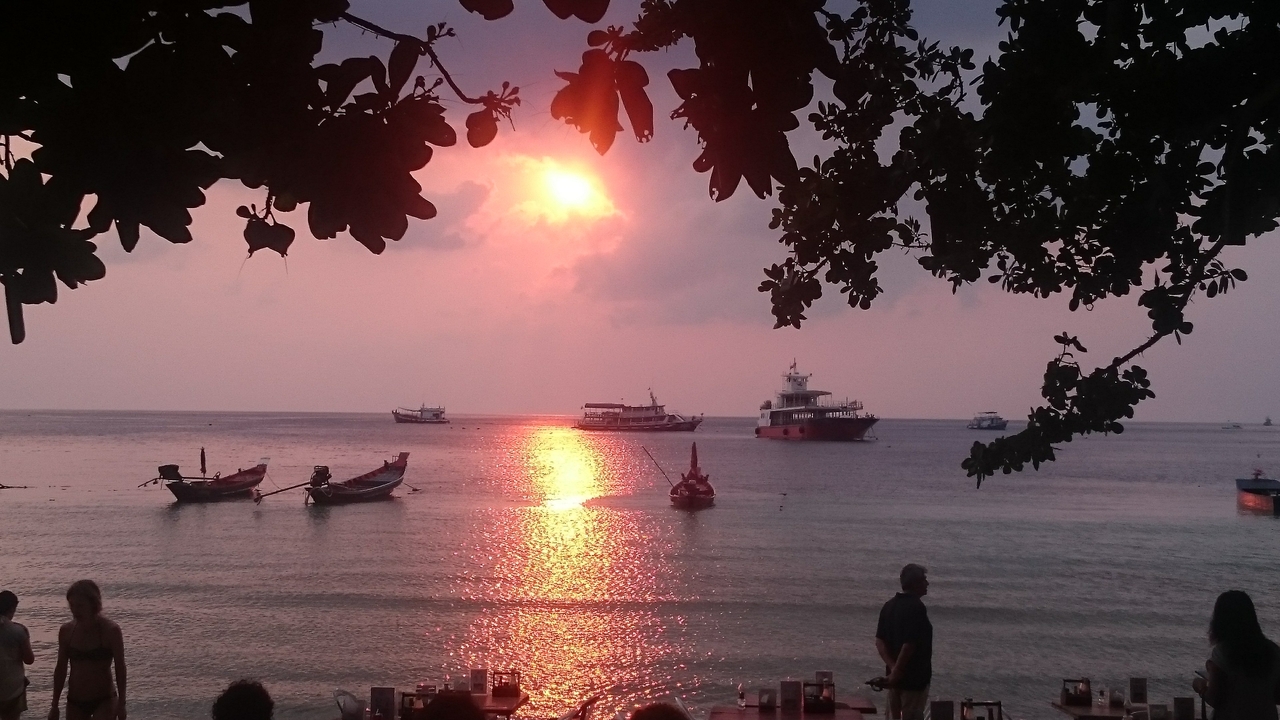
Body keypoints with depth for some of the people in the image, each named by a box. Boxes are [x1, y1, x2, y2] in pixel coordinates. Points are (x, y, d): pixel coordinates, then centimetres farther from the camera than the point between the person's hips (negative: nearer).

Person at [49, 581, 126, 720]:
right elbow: (60, 669, 6)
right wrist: (54, 705, 9)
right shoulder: (66, 631, -2)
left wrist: (121, 704, -11)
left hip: (104, 701, -4)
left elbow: (120, 669, -9)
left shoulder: (110, 631, -14)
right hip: (75, 702, 4)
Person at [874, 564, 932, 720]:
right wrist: (896, 673, -19)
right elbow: (909, 645, -25)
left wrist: (892, 668, -5)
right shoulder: (916, 607, -17)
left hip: (897, 676, 8)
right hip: (914, 677, -8)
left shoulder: (889, 605, 8)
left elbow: (880, 641, 3)